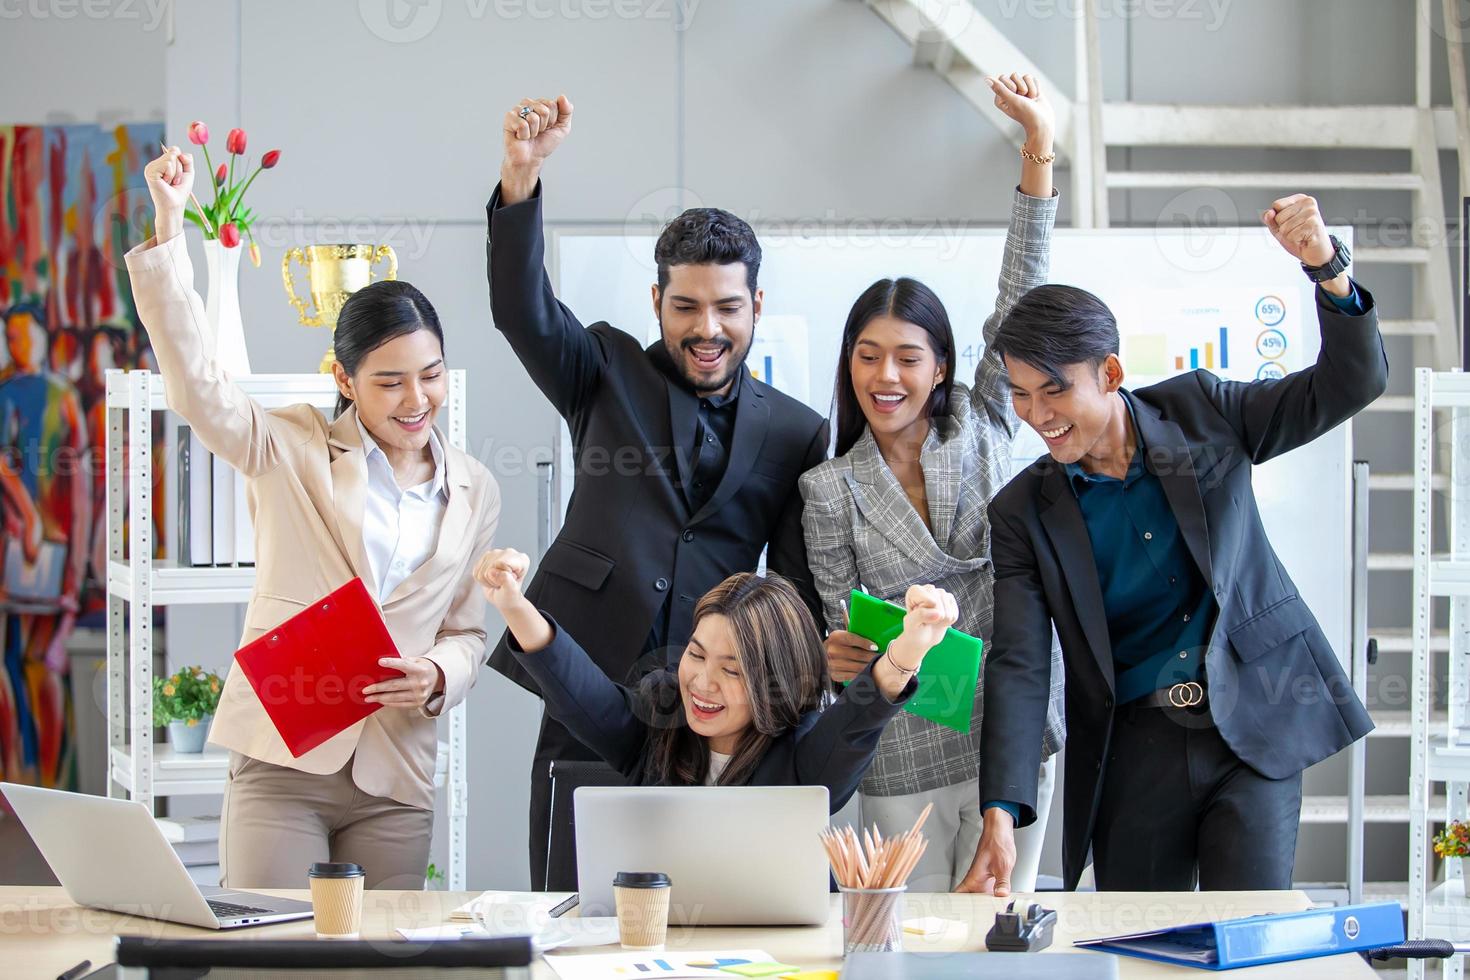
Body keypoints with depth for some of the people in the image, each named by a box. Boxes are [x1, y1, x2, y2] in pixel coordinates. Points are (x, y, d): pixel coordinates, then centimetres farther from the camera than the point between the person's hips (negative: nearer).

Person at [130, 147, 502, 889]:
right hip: (282, 763, -3)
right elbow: (196, 382, -12)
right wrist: (168, 229, -19)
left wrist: (437, 679, -6)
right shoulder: (292, 451, 4)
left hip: (396, 780, 3)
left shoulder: (473, 492, 14)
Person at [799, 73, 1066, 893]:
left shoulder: (984, 432, 5)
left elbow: (1020, 304, -2)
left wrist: (1040, 143, -8)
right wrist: (840, 657, -20)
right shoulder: (830, 491, 4)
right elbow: (842, 624, 6)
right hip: (904, 755, 0)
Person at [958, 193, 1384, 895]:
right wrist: (1001, 815, -19)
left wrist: (1326, 267, -17)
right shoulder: (1023, 513, 0)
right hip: (1132, 752, 1)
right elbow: (1018, 668, -6)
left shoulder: (1199, 412, 2)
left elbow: (1349, 384, 2)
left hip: (1254, 731, -1)